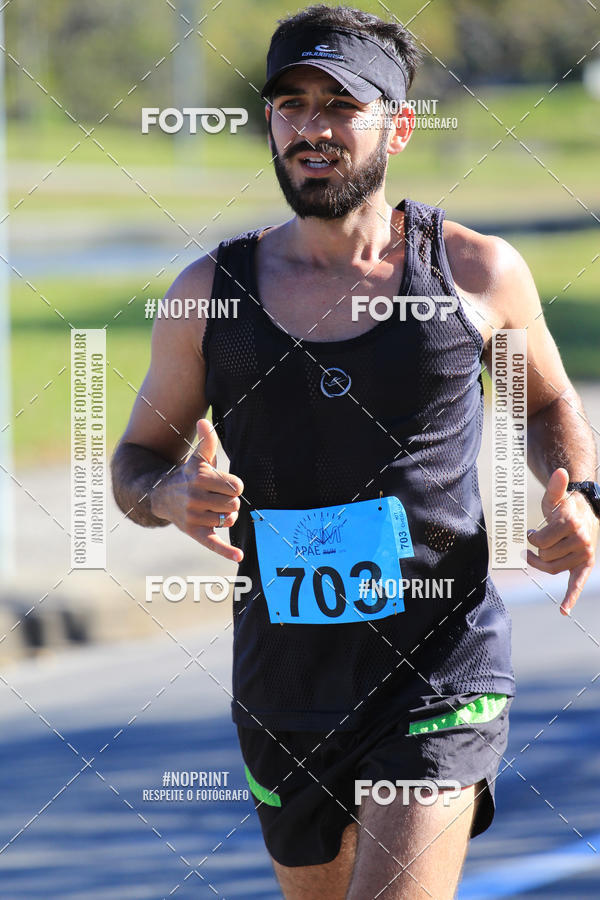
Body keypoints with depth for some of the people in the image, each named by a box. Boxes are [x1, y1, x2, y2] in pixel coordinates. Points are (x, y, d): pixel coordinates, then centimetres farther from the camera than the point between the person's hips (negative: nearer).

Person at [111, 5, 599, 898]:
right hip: (284, 687, 3)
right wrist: (174, 494, -14)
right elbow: (134, 460, 10)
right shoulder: (211, 293, 0)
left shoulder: (477, 273, -2)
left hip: (441, 681, -3)